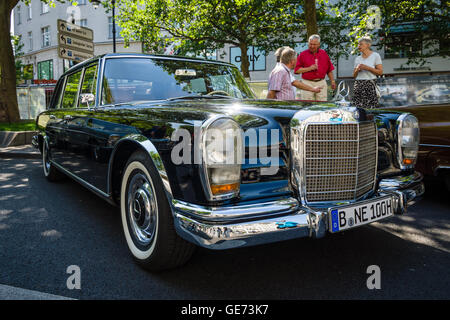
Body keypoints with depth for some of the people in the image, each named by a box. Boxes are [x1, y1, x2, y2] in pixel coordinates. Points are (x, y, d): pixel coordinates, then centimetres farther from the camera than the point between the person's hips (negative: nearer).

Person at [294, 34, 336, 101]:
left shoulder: (324, 53, 11)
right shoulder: (302, 54, 1)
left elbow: (329, 69, 14)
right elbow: (297, 70, -4)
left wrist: (333, 81, 11)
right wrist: (309, 68, -14)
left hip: (321, 83, 3)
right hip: (308, 83, -2)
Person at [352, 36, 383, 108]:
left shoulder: (375, 56, 3)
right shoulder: (357, 58, 15)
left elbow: (380, 72, -3)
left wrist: (367, 68, -11)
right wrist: (357, 69, -5)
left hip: (370, 84, -4)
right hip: (358, 85, 4)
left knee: (370, 108, -10)